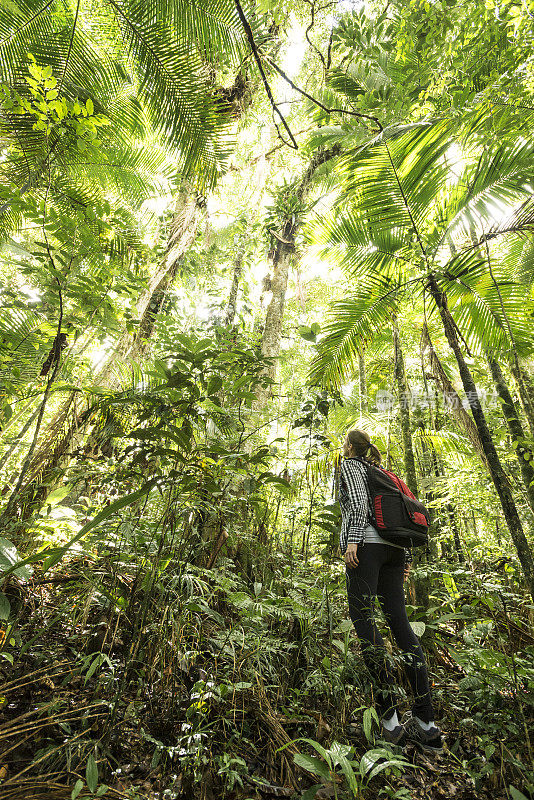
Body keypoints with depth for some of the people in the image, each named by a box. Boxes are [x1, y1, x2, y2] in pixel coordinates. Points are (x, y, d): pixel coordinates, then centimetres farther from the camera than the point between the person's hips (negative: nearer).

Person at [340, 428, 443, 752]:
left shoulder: (350, 465, 7)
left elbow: (359, 501, -11)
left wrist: (352, 539, -18)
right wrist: (407, 557, 20)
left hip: (366, 543, -8)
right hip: (394, 545, 8)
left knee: (363, 616, -8)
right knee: (399, 620, 4)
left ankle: (390, 718, -12)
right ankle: (427, 724, 3)